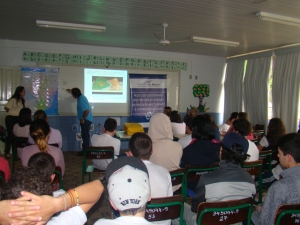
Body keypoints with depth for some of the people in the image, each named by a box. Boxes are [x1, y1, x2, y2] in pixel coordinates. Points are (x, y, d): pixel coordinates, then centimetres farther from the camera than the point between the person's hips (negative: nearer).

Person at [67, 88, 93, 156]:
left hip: (85, 120, -10)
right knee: (85, 135, 14)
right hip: (86, 120, 10)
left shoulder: (81, 100, -21)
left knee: (85, 136, -4)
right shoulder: (81, 97, 10)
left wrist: (83, 119, -19)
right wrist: (71, 91, 44)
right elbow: (76, 94, 38)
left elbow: (87, 111, -29)